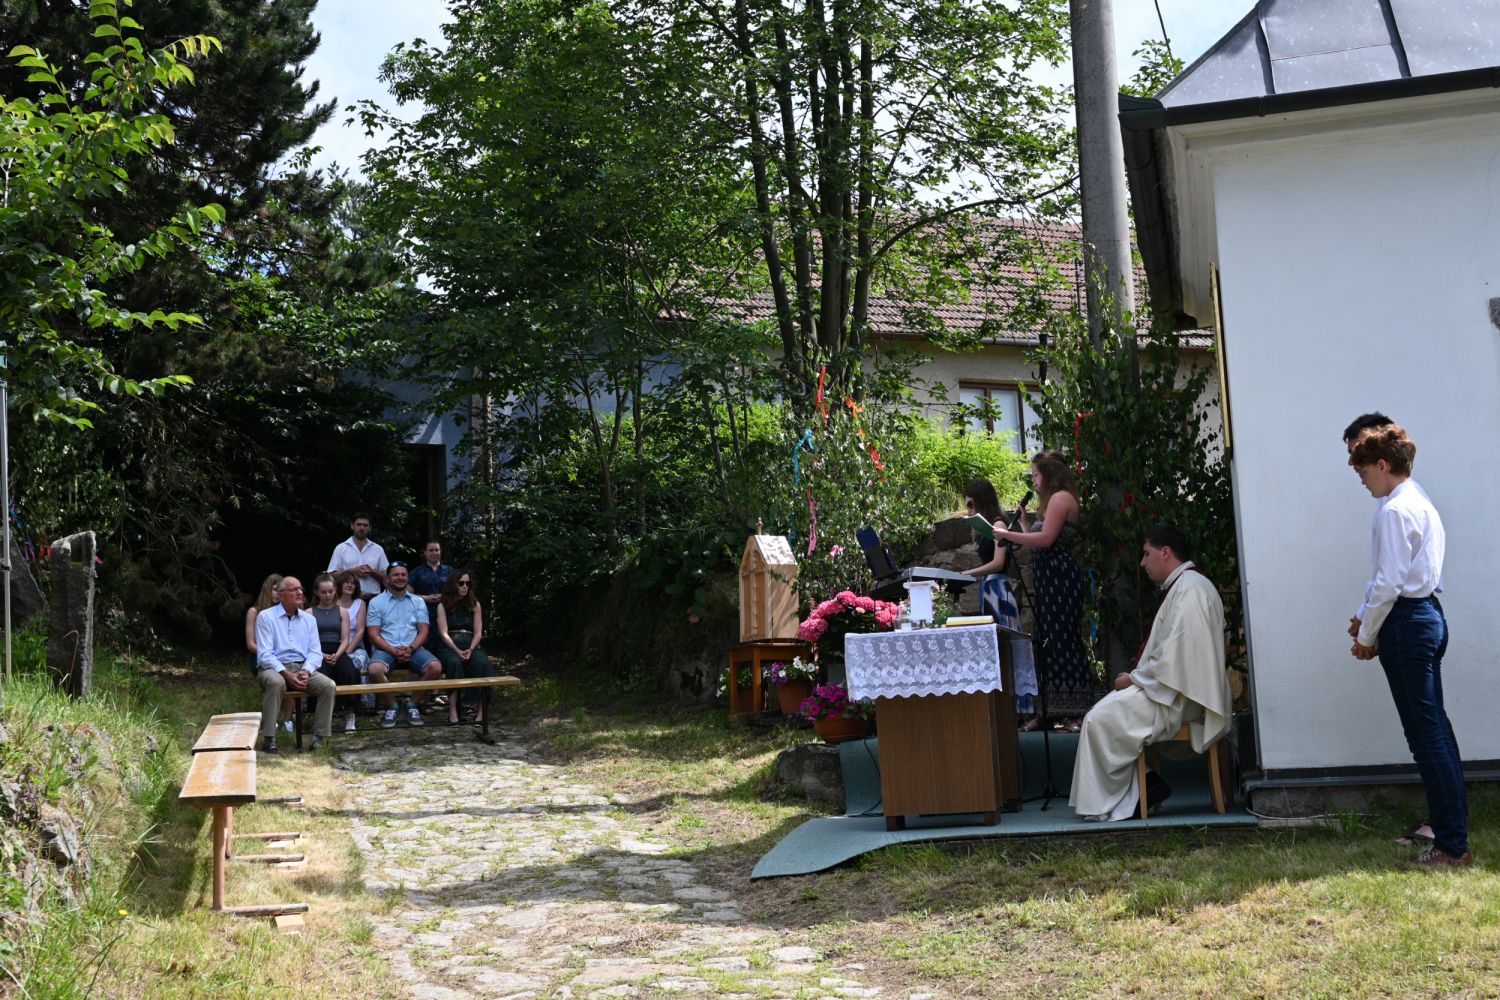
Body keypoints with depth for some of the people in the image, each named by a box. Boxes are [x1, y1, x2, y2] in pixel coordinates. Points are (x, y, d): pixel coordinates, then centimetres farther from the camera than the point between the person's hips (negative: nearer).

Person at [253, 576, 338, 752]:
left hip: (302, 668, 4)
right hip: (273, 668, -4)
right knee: (275, 682, -39)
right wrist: (287, 674, -21)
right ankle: (268, 739, -33)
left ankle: (320, 737, -19)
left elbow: (315, 652, 9)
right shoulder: (265, 617, 0)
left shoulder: (309, 619, 15)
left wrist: (306, 671, -13)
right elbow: (264, 655, -8)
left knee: (328, 685, -23)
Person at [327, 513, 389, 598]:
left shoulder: (378, 549, 12)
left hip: (373, 598, 1)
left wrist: (372, 573, -10)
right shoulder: (341, 548, 7)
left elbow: (386, 577, 10)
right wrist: (352, 571, -11)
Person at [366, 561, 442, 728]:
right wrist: (394, 651, -16)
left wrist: (411, 649, -13)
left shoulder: (418, 602, 15)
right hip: (386, 650, -2)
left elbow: (423, 631, 7)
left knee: (436, 668, -26)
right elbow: (373, 635, -1)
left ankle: (412, 704, -4)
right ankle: (391, 706, -9)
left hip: (412, 650, 2)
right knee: (375, 669, -36)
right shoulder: (376, 603, 7)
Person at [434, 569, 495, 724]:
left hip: (471, 645, 2)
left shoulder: (475, 605, 15)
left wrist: (471, 649, -13)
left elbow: (478, 633, 7)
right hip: (450, 646, -2)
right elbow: (444, 633, -3)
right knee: (454, 662, -37)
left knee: (482, 662, -32)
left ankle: (481, 709, -32)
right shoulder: (443, 605, 8)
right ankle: (452, 711, -37)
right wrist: (458, 651, -18)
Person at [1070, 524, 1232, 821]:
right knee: (1105, 713, 7)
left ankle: (1104, 804, -6)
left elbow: (1178, 653, -23)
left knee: (1100, 720, -17)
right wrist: (1137, 676, 7)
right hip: (1169, 687, 11)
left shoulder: (1190, 589, -15)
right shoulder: (1180, 586, 19)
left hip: (1179, 698, -11)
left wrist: (1134, 678, -14)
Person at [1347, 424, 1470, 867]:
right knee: (1435, 728, 15)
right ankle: (1450, 826, 23)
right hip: (1428, 615, 10)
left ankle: (1452, 846, -2)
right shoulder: (1421, 503, 16)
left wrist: (1366, 636, -9)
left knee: (1426, 734, -6)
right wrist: (1364, 615, 13)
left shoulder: (1395, 510, -15)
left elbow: (1389, 582, -18)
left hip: (1406, 624, -10)